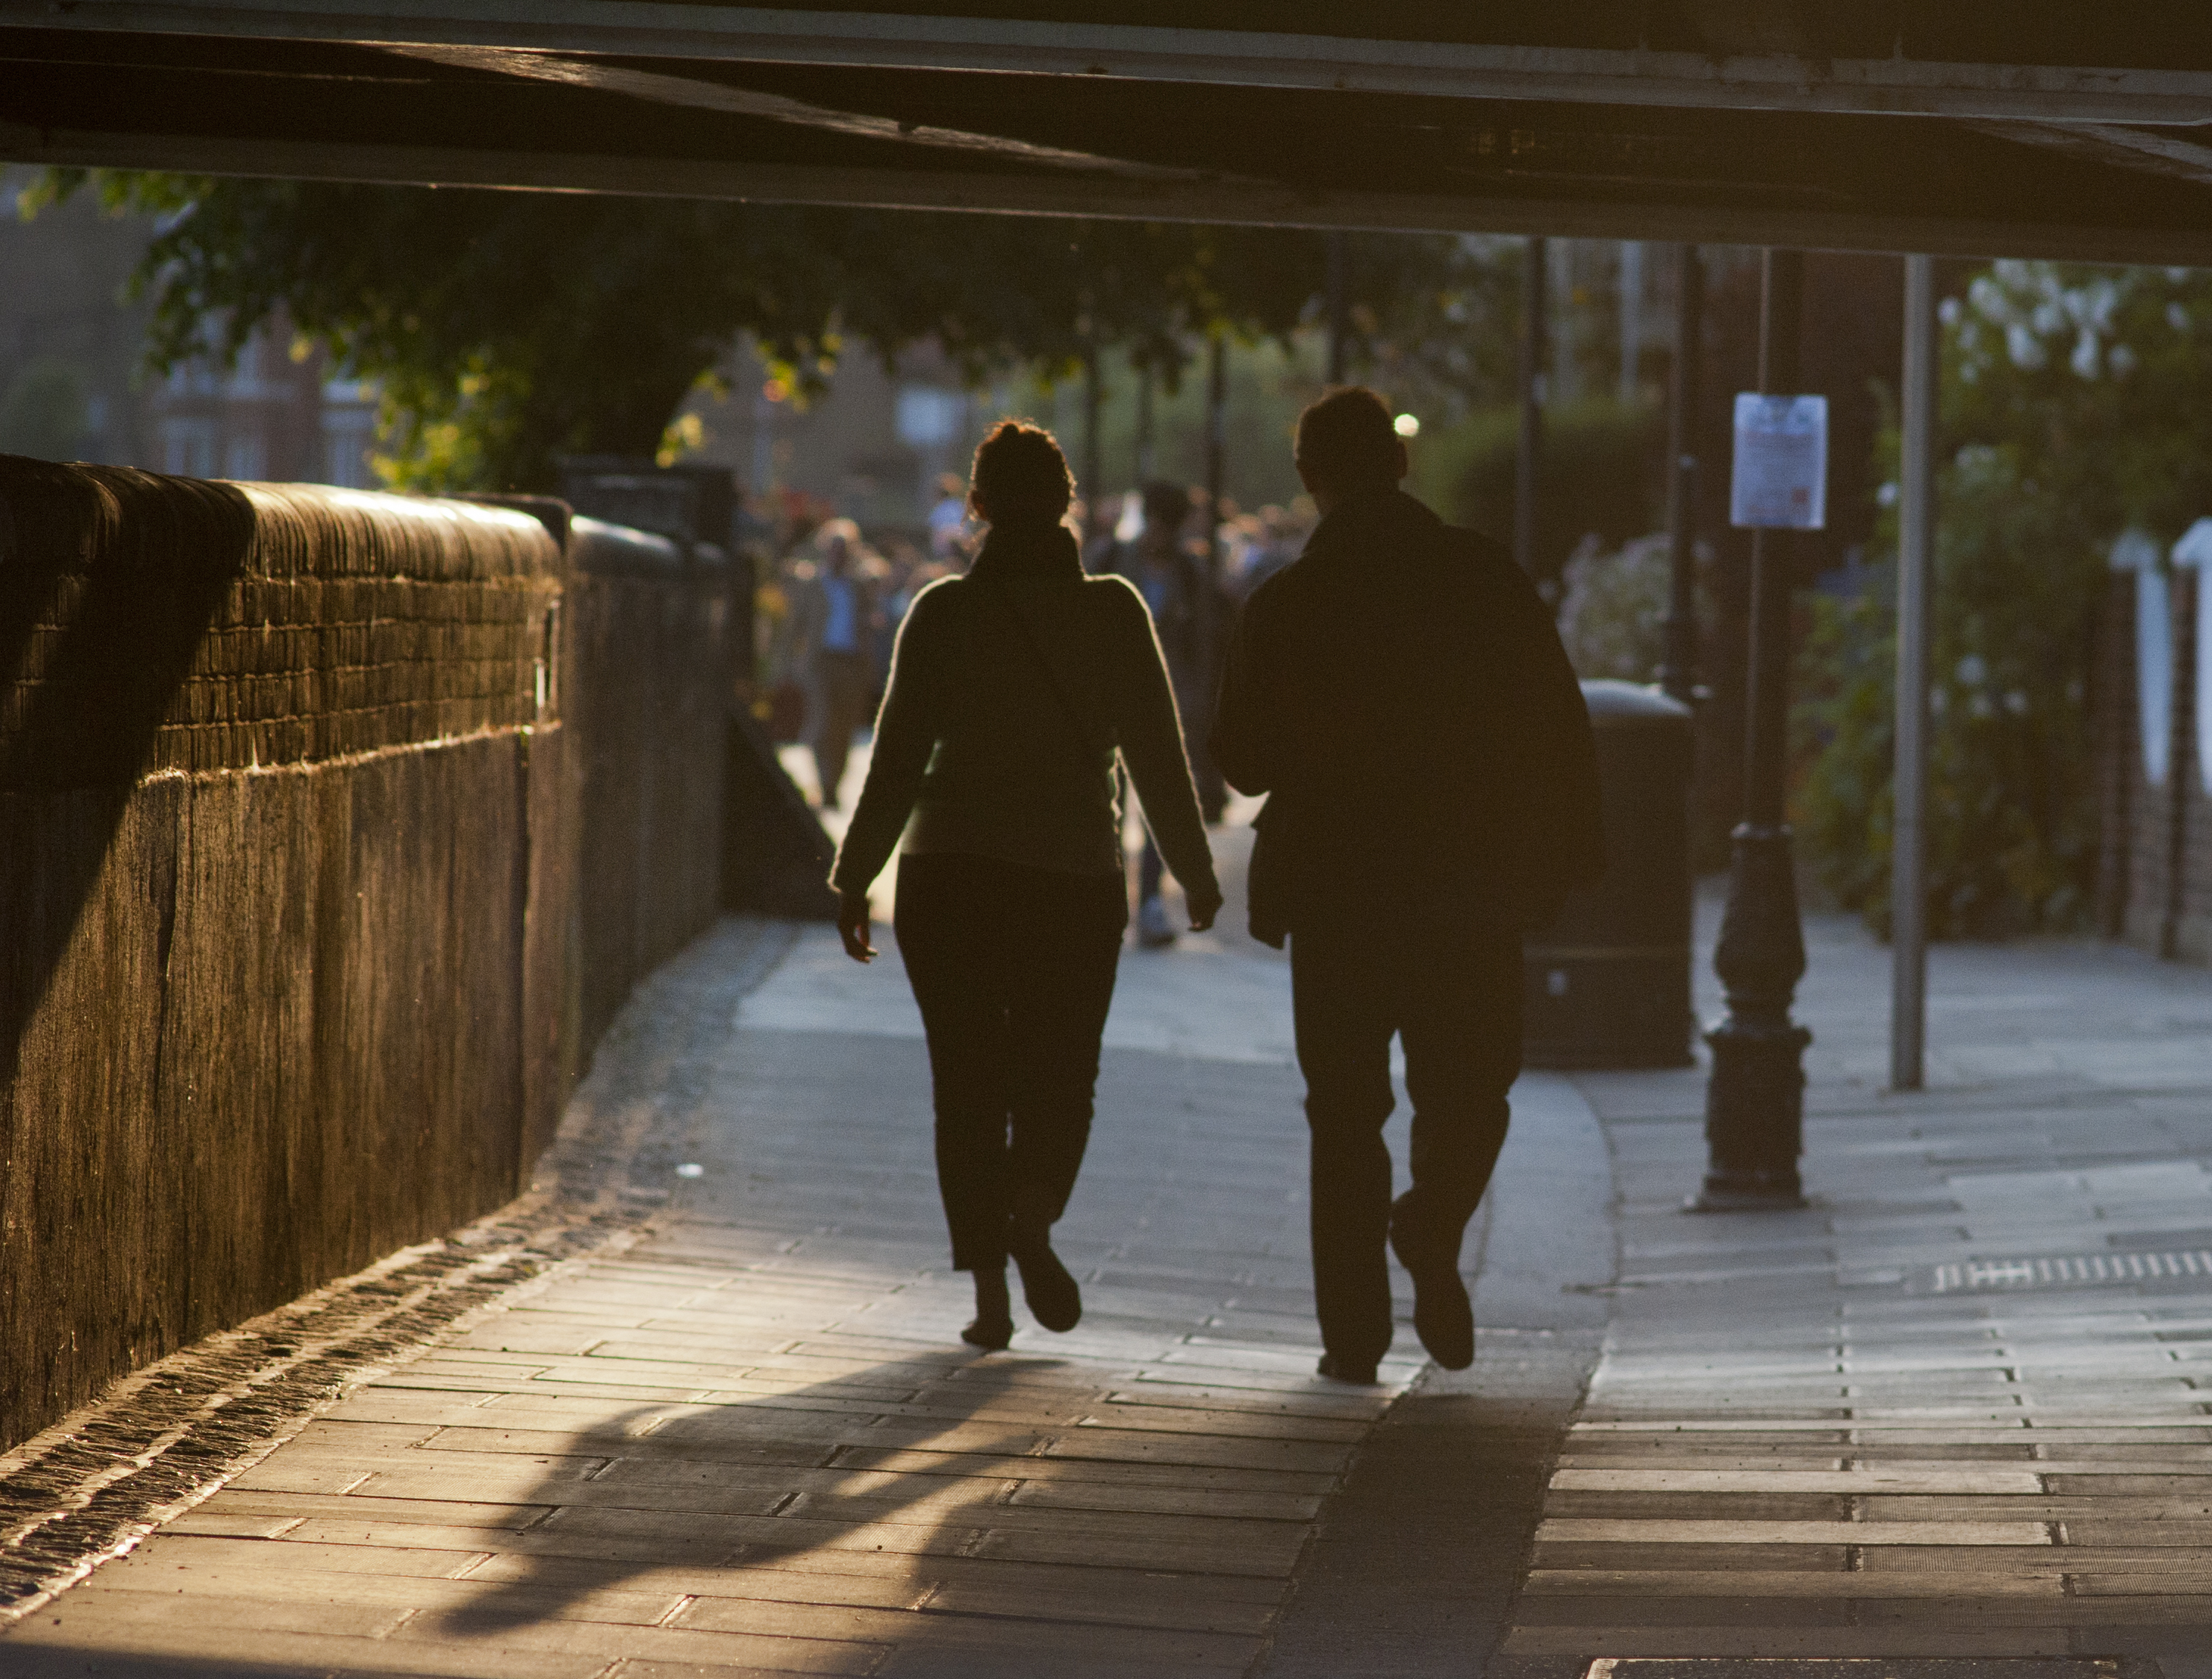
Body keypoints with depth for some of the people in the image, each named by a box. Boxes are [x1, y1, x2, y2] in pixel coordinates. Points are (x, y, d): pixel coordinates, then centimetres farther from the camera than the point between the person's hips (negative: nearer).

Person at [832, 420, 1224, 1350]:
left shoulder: (943, 612, -3)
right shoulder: (1112, 612, -2)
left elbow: (897, 758, -4)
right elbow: (1157, 751, 0)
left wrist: (854, 878, 3)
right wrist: (1195, 872, 11)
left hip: (947, 877, 0)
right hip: (1073, 877, 0)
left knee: (968, 1086, 8)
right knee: (1059, 1076, 11)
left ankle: (989, 1292, -1)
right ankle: (1032, 1219, -19)